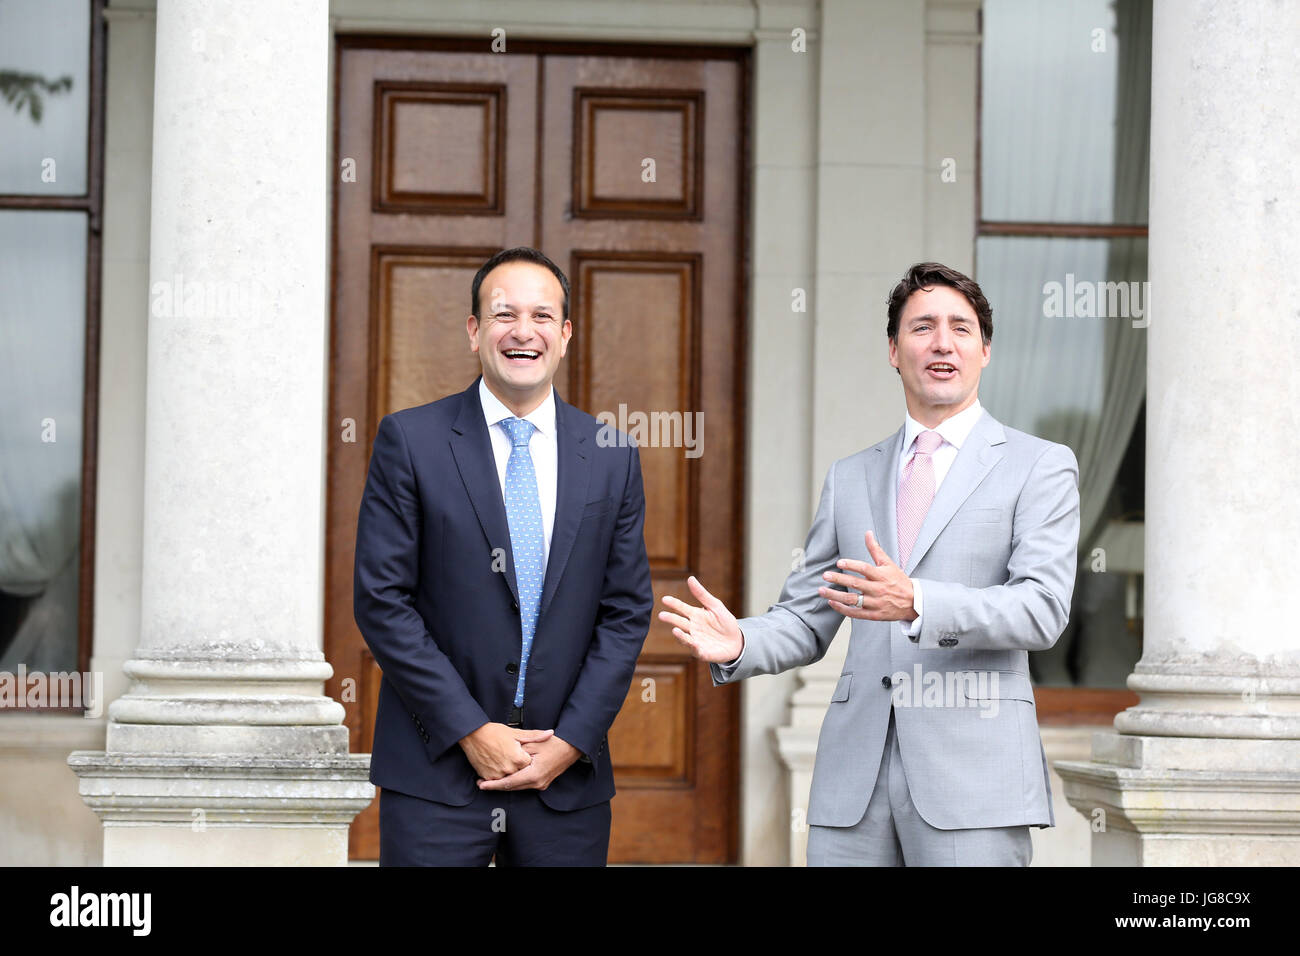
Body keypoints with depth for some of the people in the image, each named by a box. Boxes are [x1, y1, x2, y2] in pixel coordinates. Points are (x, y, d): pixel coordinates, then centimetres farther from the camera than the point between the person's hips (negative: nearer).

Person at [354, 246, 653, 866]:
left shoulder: (612, 457, 7)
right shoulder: (410, 440, -1)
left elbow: (626, 611, 7)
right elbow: (382, 600, -5)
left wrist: (571, 742, -4)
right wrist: (471, 732, -10)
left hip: (568, 776, 2)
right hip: (435, 774, -2)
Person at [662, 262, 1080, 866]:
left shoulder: (1041, 466, 5)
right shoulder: (849, 478, 19)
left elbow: (1043, 610, -8)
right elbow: (806, 619, 18)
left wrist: (915, 603, -23)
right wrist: (739, 644, -5)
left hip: (973, 774, -4)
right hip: (856, 776, 4)